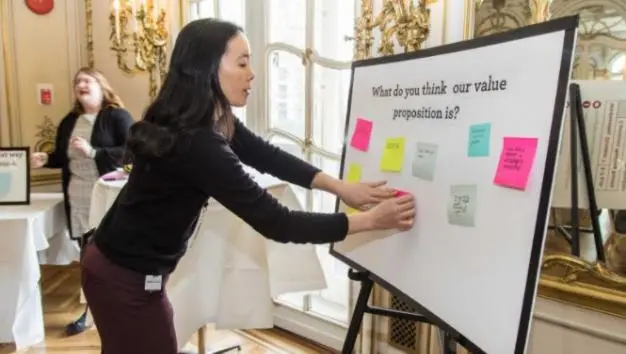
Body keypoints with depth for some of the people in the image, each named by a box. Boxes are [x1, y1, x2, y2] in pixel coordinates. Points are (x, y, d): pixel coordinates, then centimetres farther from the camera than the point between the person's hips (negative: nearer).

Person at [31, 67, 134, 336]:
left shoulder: (117, 116, -6)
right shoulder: (69, 121, 14)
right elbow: (62, 157, 21)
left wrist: (93, 152, -22)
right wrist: (45, 159, 1)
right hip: (77, 198, 6)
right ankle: (91, 310, 24)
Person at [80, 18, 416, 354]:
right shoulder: (196, 144, -31)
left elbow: (266, 156, -1)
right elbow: (274, 222, -30)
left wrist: (341, 187, -10)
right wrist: (372, 220, -24)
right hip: (126, 277, -9)